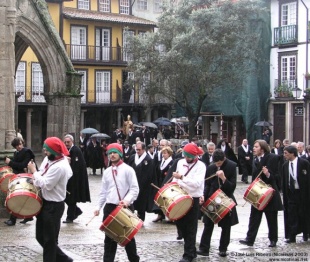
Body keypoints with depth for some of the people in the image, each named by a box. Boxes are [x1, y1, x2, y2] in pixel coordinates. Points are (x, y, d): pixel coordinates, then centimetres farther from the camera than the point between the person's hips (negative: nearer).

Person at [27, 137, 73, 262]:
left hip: (53, 206, -10)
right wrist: (35, 179, 0)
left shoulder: (59, 167, -25)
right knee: (40, 236, 17)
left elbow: (46, 185, -26)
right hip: (45, 201, 10)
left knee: (49, 239, 3)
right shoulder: (49, 158, 4)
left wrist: (33, 171, -17)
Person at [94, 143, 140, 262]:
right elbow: (103, 191, 15)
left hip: (125, 207, -4)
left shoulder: (128, 169, -5)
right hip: (109, 207, 4)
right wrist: (99, 207, 7)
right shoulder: (106, 172, 11)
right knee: (109, 236, 7)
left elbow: (135, 189, -9)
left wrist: (127, 200, -25)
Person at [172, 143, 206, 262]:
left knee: (190, 228, 1)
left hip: (193, 199, -7)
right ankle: (191, 249, 30)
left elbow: (197, 183, -24)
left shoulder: (200, 166, -12)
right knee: (179, 223, 14)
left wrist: (181, 177, -26)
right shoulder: (180, 162, 7)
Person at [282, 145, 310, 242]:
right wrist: (285, 193, 4)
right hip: (291, 193, 4)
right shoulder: (285, 165, 6)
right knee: (291, 215, 0)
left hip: (302, 192, -4)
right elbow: (284, 181, 10)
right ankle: (292, 236, 3)